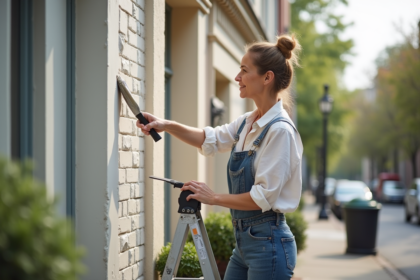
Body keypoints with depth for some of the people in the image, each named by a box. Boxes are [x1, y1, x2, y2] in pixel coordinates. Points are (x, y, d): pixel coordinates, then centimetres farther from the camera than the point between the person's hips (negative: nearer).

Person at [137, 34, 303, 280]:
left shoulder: (281, 130, -18)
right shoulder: (248, 123, 9)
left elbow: (263, 197, -20)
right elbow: (211, 139, 23)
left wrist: (214, 198, -10)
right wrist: (167, 126, 10)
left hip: (268, 243, -9)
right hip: (244, 240, 9)